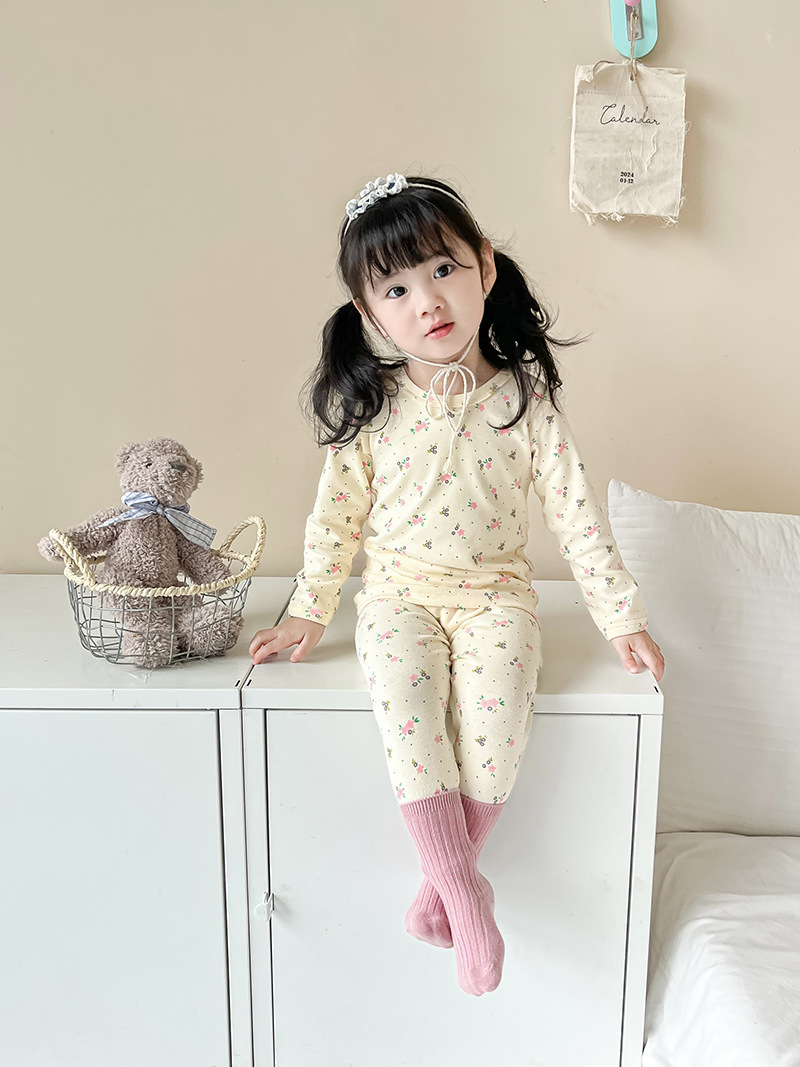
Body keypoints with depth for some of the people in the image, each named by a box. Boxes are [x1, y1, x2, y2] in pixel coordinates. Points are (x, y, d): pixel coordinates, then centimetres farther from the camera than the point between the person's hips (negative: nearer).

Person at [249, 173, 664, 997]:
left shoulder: (523, 398, -4)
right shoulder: (370, 407, -3)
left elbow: (575, 512, -1)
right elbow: (336, 515, 6)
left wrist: (622, 617, -1)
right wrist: (309, 612, 6)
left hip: (494, 590, 0)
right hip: (400, 591, 1)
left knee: (495, 709, -27)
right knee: (406, 701, -28)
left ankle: (441, 879, -4)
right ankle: (465, 892, -14)